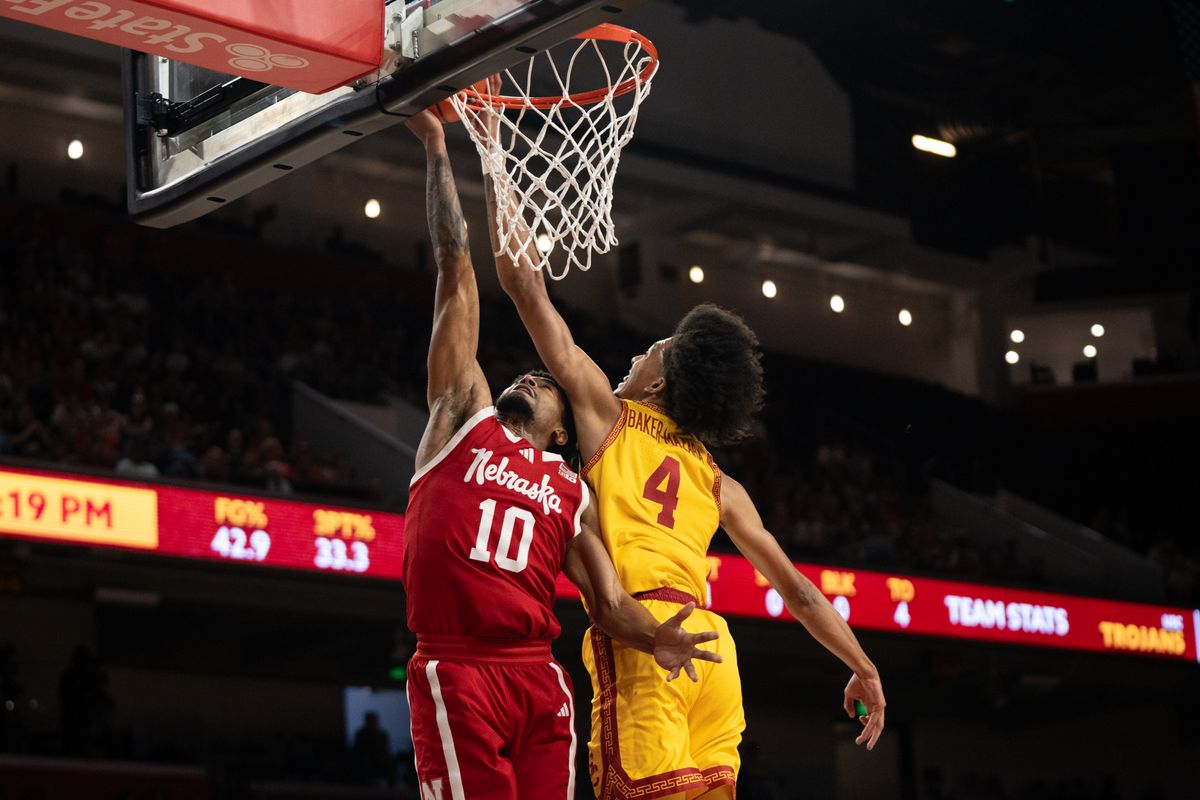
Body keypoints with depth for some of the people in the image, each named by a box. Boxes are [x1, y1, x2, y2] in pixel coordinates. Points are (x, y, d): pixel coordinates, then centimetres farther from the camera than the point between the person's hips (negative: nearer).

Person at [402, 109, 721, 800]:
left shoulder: (572, 492, 21)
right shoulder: (464, 418, 14)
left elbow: (608, 601, 13)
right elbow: (458, 272, 12)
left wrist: (653, 638, -10)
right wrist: (437, 150, 13)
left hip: (539, 678, 3)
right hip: (455, 671, -3)